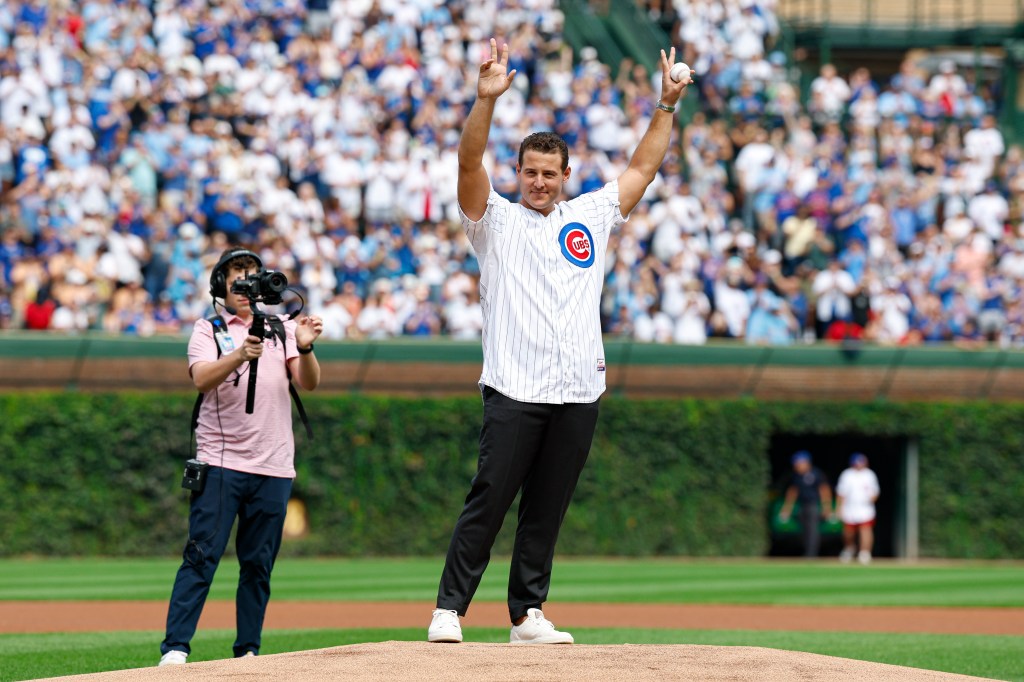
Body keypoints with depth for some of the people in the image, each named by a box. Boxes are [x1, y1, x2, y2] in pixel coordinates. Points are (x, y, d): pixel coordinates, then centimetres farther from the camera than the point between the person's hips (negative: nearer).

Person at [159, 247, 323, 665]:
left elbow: (308, 383, 0)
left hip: (273, 467, 3)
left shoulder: (281, 329, 13)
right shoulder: (207, 331, 5)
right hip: (220, 463, -3)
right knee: (202, 556, -10)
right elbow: (202, 380, -13)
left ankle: (248, 652, 10)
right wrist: (240, 355, -32)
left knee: (258, 564, 5)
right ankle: (175, 650, -13)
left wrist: (305, 348, -21)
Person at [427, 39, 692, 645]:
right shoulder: (496, 219, 7)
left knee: (546, 512, 7)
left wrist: (668, 105, 16)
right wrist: (487, 99, -23)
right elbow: (470, 164, -8)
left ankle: (528, 614, 11)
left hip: (579, 393, 4)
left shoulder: (590, 217, 18)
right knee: (487, 504, -8)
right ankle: (449, 609, -7)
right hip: (515, 390, -4)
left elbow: (642, 169, 23)